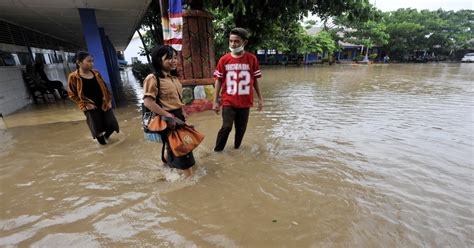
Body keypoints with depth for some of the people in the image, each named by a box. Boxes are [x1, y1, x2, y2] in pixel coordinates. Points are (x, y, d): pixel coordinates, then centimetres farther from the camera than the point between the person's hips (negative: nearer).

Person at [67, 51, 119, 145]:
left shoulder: (96, 73, 3)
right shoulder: (73, 77, -9)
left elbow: (104, 87, 10)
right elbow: (72, 94, -3)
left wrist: (109, 100, 3)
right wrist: (85, 104, -10)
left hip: (104, 104, 4)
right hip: (91, 107, -3)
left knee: (112, 125, 3)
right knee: (97, 128, 1)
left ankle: (106, 136, 35)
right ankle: (101, 140, 30)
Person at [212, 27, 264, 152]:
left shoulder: (252, 59, -3)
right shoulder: (224, 60, -4)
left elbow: (255, 80, 5)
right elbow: (218, 81, 1)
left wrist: (260, 98, 5)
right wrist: (215, 101, -1)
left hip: (245, 102, 1)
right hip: (228, 102, -1)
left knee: (241, 128, 11)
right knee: (226, 127, -5)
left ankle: (237, 148, 34)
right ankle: (217, 150, 15)